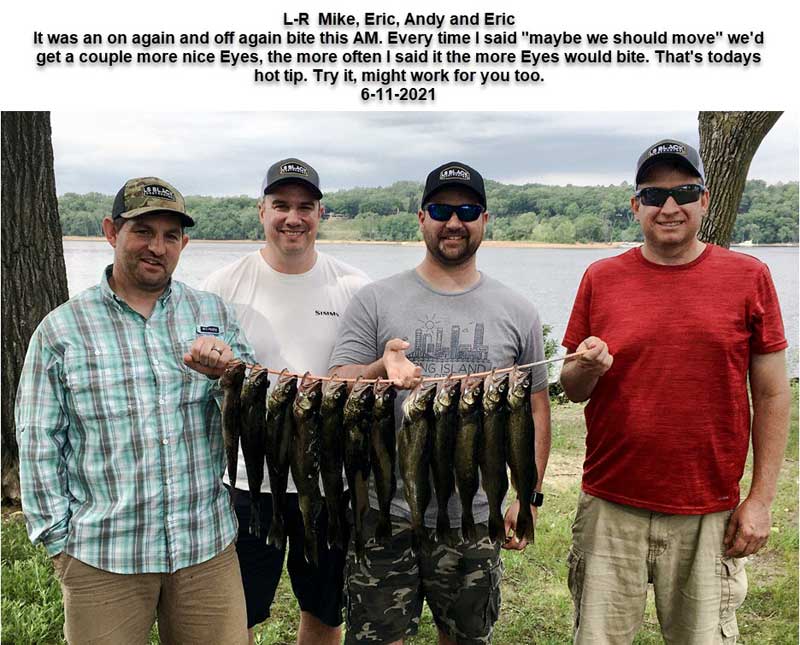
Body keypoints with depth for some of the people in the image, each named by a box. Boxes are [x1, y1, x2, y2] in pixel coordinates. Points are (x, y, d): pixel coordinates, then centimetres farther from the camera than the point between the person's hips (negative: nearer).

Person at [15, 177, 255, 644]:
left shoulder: (215, 315, 4)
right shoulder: (62, 329, 0)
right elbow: (39, 443, 3)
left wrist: (228, 374, -17)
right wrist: (58, 538, 0)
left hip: (208, 546, 2)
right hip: (100, 556, -1)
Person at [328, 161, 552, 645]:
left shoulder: (518, 313, 4)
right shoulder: (375, 301, -1)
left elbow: (535, 409, 8)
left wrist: (528, 496, 2)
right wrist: (381, 370, -26)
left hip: (474, 519, 2)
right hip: (386, 512, -1)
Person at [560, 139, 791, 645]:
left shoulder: (748, 276, -1)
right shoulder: (601, 279, 2)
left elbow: (772, 395, 1)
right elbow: (572, 389, 8)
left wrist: (762, 499, -2)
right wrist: (589, 367, -15)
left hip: (709, 515, -1)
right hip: (611, 508, 1)